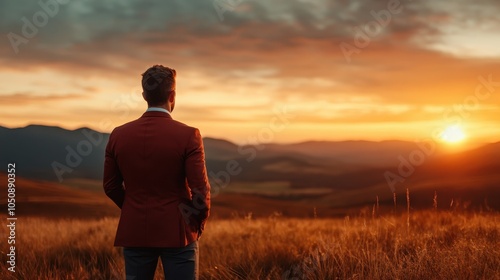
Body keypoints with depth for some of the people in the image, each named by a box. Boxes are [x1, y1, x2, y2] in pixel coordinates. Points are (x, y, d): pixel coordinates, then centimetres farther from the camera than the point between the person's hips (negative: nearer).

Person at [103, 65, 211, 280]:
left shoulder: (118, 135, -1)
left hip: (134, 232, 3)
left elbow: (111, 186, 7)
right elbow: (200, 189, -12)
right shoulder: (188, 135, -12)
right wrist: (199, 223, 5)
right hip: (177, 233, -3)